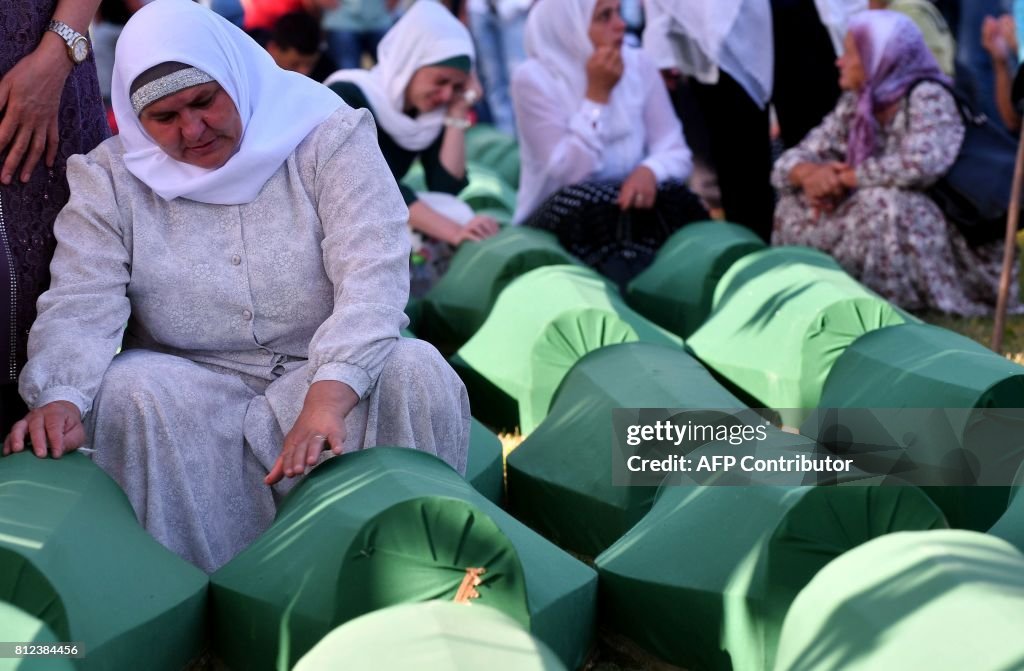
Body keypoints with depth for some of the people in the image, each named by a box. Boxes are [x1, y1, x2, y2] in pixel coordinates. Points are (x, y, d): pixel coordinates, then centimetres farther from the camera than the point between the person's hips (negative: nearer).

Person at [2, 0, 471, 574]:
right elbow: (80, 306, -9)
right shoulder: (111, 179, 3)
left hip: (329, 373, -1)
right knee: (130, 392, -31)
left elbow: (372, 274, -18)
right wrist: (59, 399, -33)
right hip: (194, 385, 1)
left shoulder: (326, 136, -5)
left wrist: (327, 398, -35)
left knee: (416, 373, -31)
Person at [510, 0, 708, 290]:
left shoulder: (639, 65, 1)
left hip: (626, 210, 3)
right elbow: (567, 176, -20)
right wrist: (597, 95, -20)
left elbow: (675, 151, -2)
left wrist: (649, 171, -26)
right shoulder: (533, 78, -12)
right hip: (558, 221, -3)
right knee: (581, 199, -36)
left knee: (674, 197, -28)